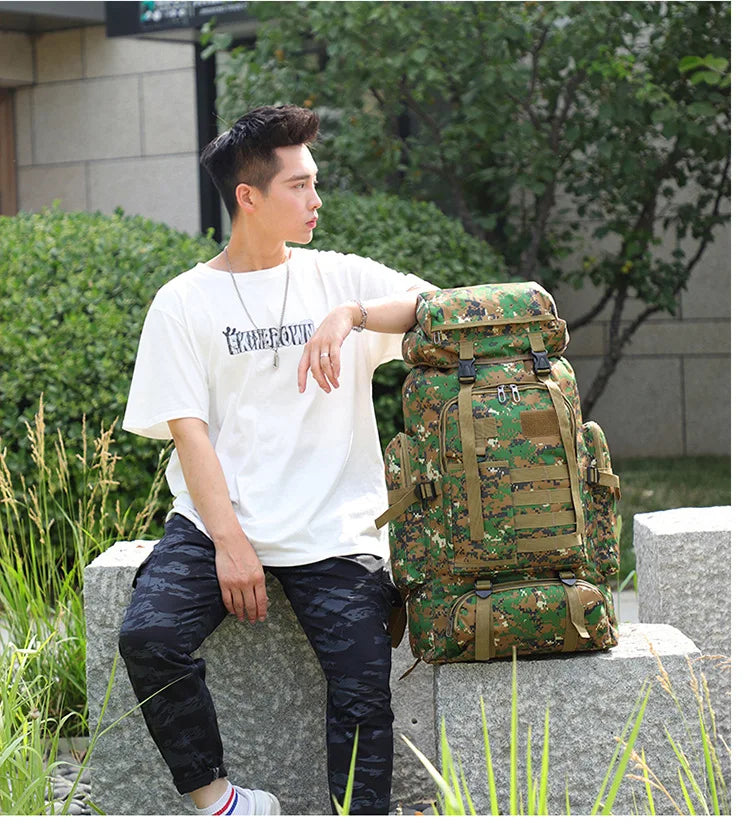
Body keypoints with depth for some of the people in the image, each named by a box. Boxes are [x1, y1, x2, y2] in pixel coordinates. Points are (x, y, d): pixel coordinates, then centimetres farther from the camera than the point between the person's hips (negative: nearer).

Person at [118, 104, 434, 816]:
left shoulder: (340, 278, 11)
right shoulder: (183, 303, 5)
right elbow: (188, 431, -3)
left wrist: (350, 315, -16)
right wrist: (230, 543, -14)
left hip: (332, 530, 1)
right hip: (217, 518, -1)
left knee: (365, 684, -18)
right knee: (148, 636, -25)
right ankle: (218, 798, -9)